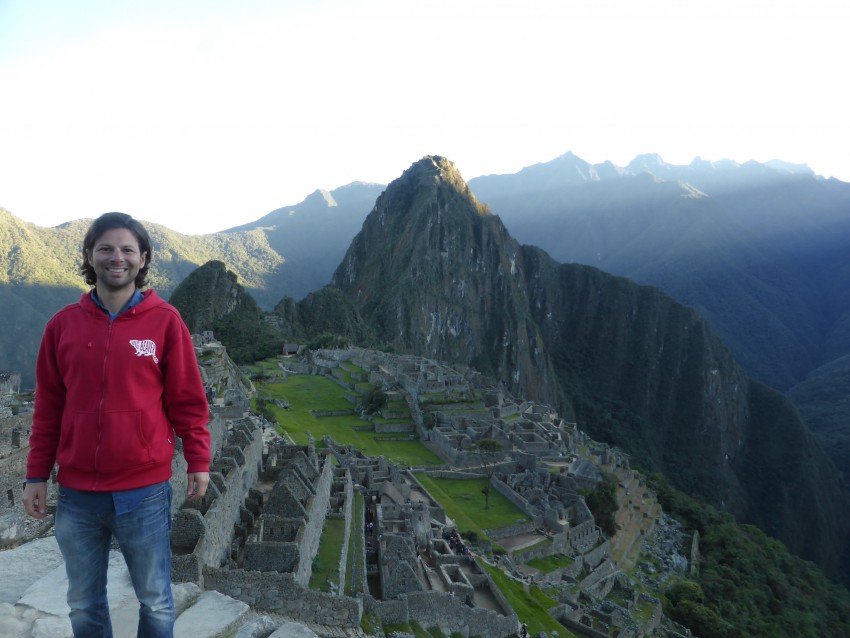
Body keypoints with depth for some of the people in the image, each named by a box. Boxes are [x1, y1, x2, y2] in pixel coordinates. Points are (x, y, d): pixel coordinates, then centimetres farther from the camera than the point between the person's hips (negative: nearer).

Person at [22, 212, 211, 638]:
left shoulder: (165, 320, -6)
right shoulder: (63, 324, 1)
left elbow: (188, 400, -4)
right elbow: (48, 407, 7)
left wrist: (198, 462, -5)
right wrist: (36, 475, 7)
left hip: (145, 491, -2)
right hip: (76, 495, 3)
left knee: (155, 602, 13)